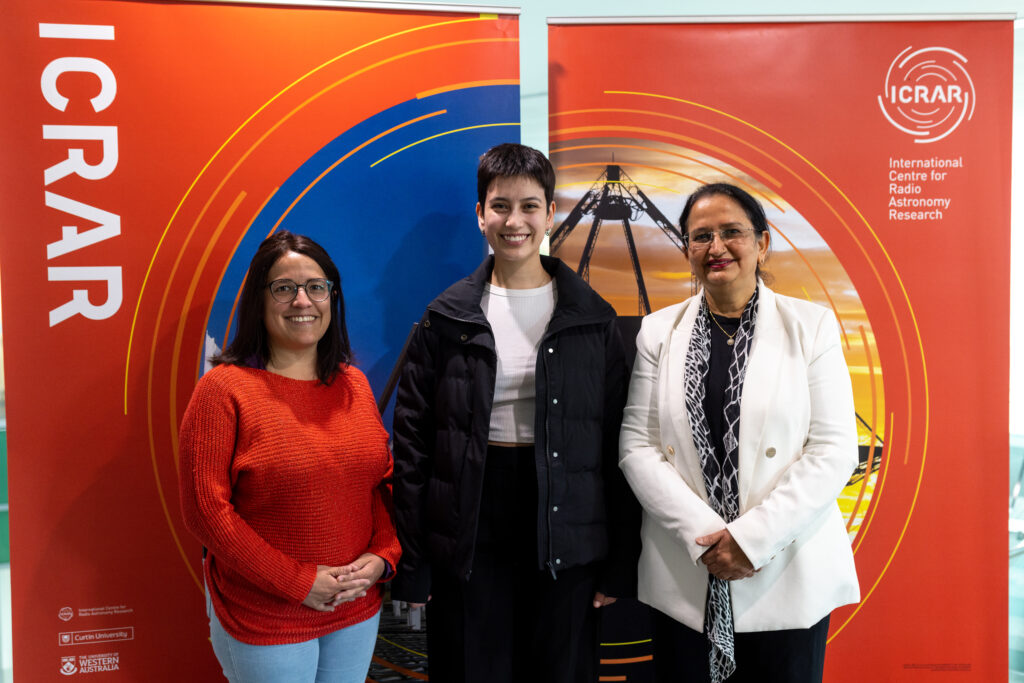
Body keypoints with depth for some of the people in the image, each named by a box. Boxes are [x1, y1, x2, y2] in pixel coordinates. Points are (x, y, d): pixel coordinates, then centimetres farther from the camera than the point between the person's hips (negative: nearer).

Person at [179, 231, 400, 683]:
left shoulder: (355, 386, 5)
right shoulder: (224, 389, -11)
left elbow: (383, 481, 9)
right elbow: (205, 508, -14)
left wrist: (382, 555, -8)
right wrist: (297, 582, -16)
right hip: (264, 619, -4)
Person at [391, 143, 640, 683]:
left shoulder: (592, 318, 1)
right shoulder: (447, 318, 1)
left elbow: (616, 444, 2)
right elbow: (412, 441, 2)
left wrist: (621, 563, -1)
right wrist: (411, 563, -1)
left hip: (566, 539, 1)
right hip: (469, 536, 0)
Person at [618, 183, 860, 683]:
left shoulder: (812, 326, 0)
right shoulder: (659, 331, 4)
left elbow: (834, 451, -6)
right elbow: (636, 445, -1)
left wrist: (752, 536, -13)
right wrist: (703, 535, -12)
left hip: (789, 578, -1)